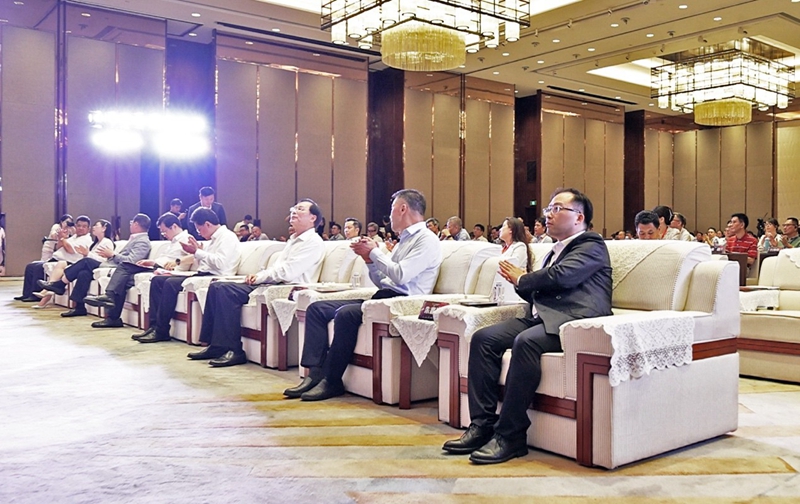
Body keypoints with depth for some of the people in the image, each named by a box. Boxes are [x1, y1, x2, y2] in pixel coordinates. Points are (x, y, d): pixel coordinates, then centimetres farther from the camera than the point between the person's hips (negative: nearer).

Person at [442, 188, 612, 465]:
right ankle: (482, 425, -13)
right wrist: (521, 282, 4)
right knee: (483, 338, -11)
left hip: (574, 320, -9)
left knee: (526, 341, -35)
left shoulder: (591, 246, 2)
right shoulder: (555, 251, 29)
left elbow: (560, 276, -15)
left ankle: (510, 436, -28)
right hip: (542, 317, 9)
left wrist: (522, 279, 1)